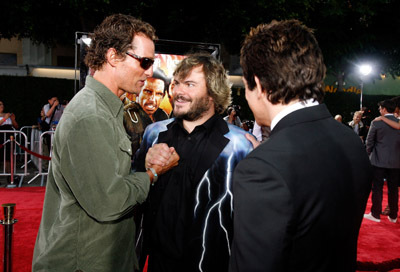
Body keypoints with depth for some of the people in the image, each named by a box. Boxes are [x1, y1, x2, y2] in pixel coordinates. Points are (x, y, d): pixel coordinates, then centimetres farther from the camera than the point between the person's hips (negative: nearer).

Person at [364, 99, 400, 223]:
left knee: (377, 188, 6)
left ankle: (375, 214, 12)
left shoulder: (376, 122, -9)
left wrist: (370, 154, 11)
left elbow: (369, 142, -3)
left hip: (379, 160, -3)